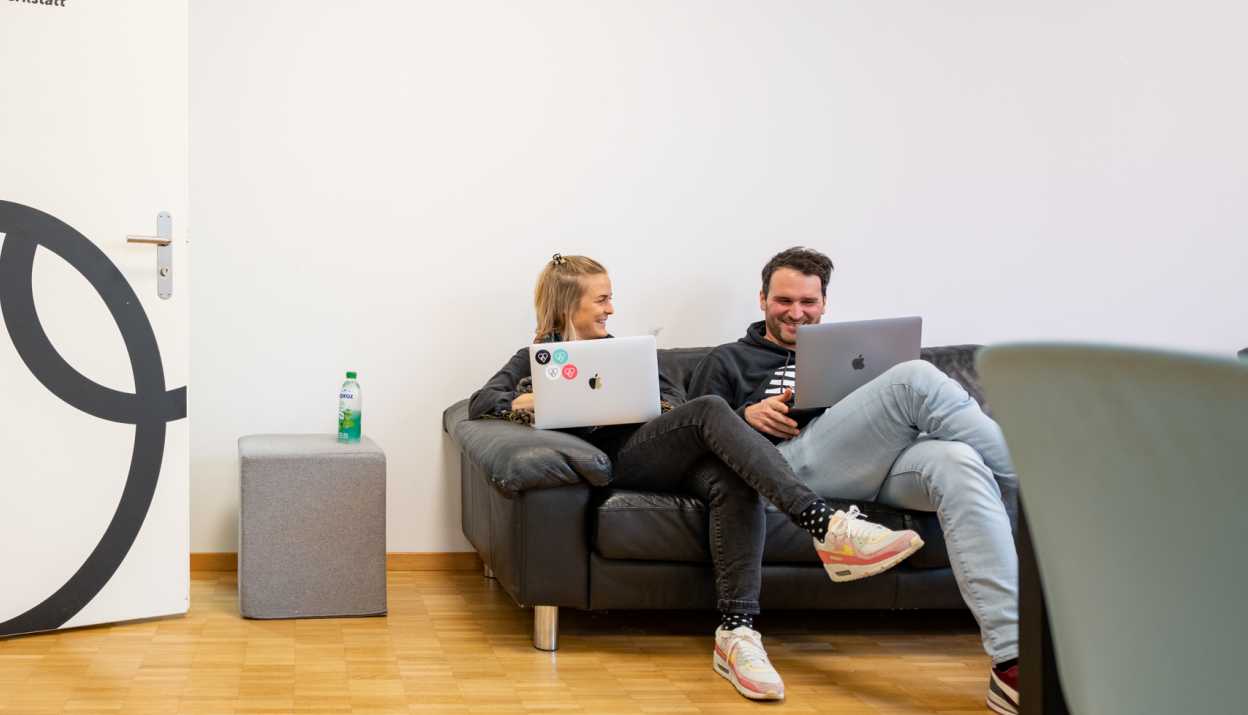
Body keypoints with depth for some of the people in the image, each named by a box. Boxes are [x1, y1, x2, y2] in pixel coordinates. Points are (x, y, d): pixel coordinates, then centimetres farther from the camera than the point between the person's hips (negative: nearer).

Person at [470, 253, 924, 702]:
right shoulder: (538, 357, 22)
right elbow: (480, 403, 9)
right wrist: (526, 402, -11)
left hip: (667, 459, 5)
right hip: (617, 458, -5)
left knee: (733, 484, -32)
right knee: (710, 410, -33)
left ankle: (736, 634, -46)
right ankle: (827, 526, -48)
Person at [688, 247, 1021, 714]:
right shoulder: (728, 361, 27)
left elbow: (888, 414, 25)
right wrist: (746, 416, -4)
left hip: (877, 465, 4)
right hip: (794, 461, -4)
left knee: (959, 462, -35)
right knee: (915, 377, -28)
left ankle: (1013, 661, -47)